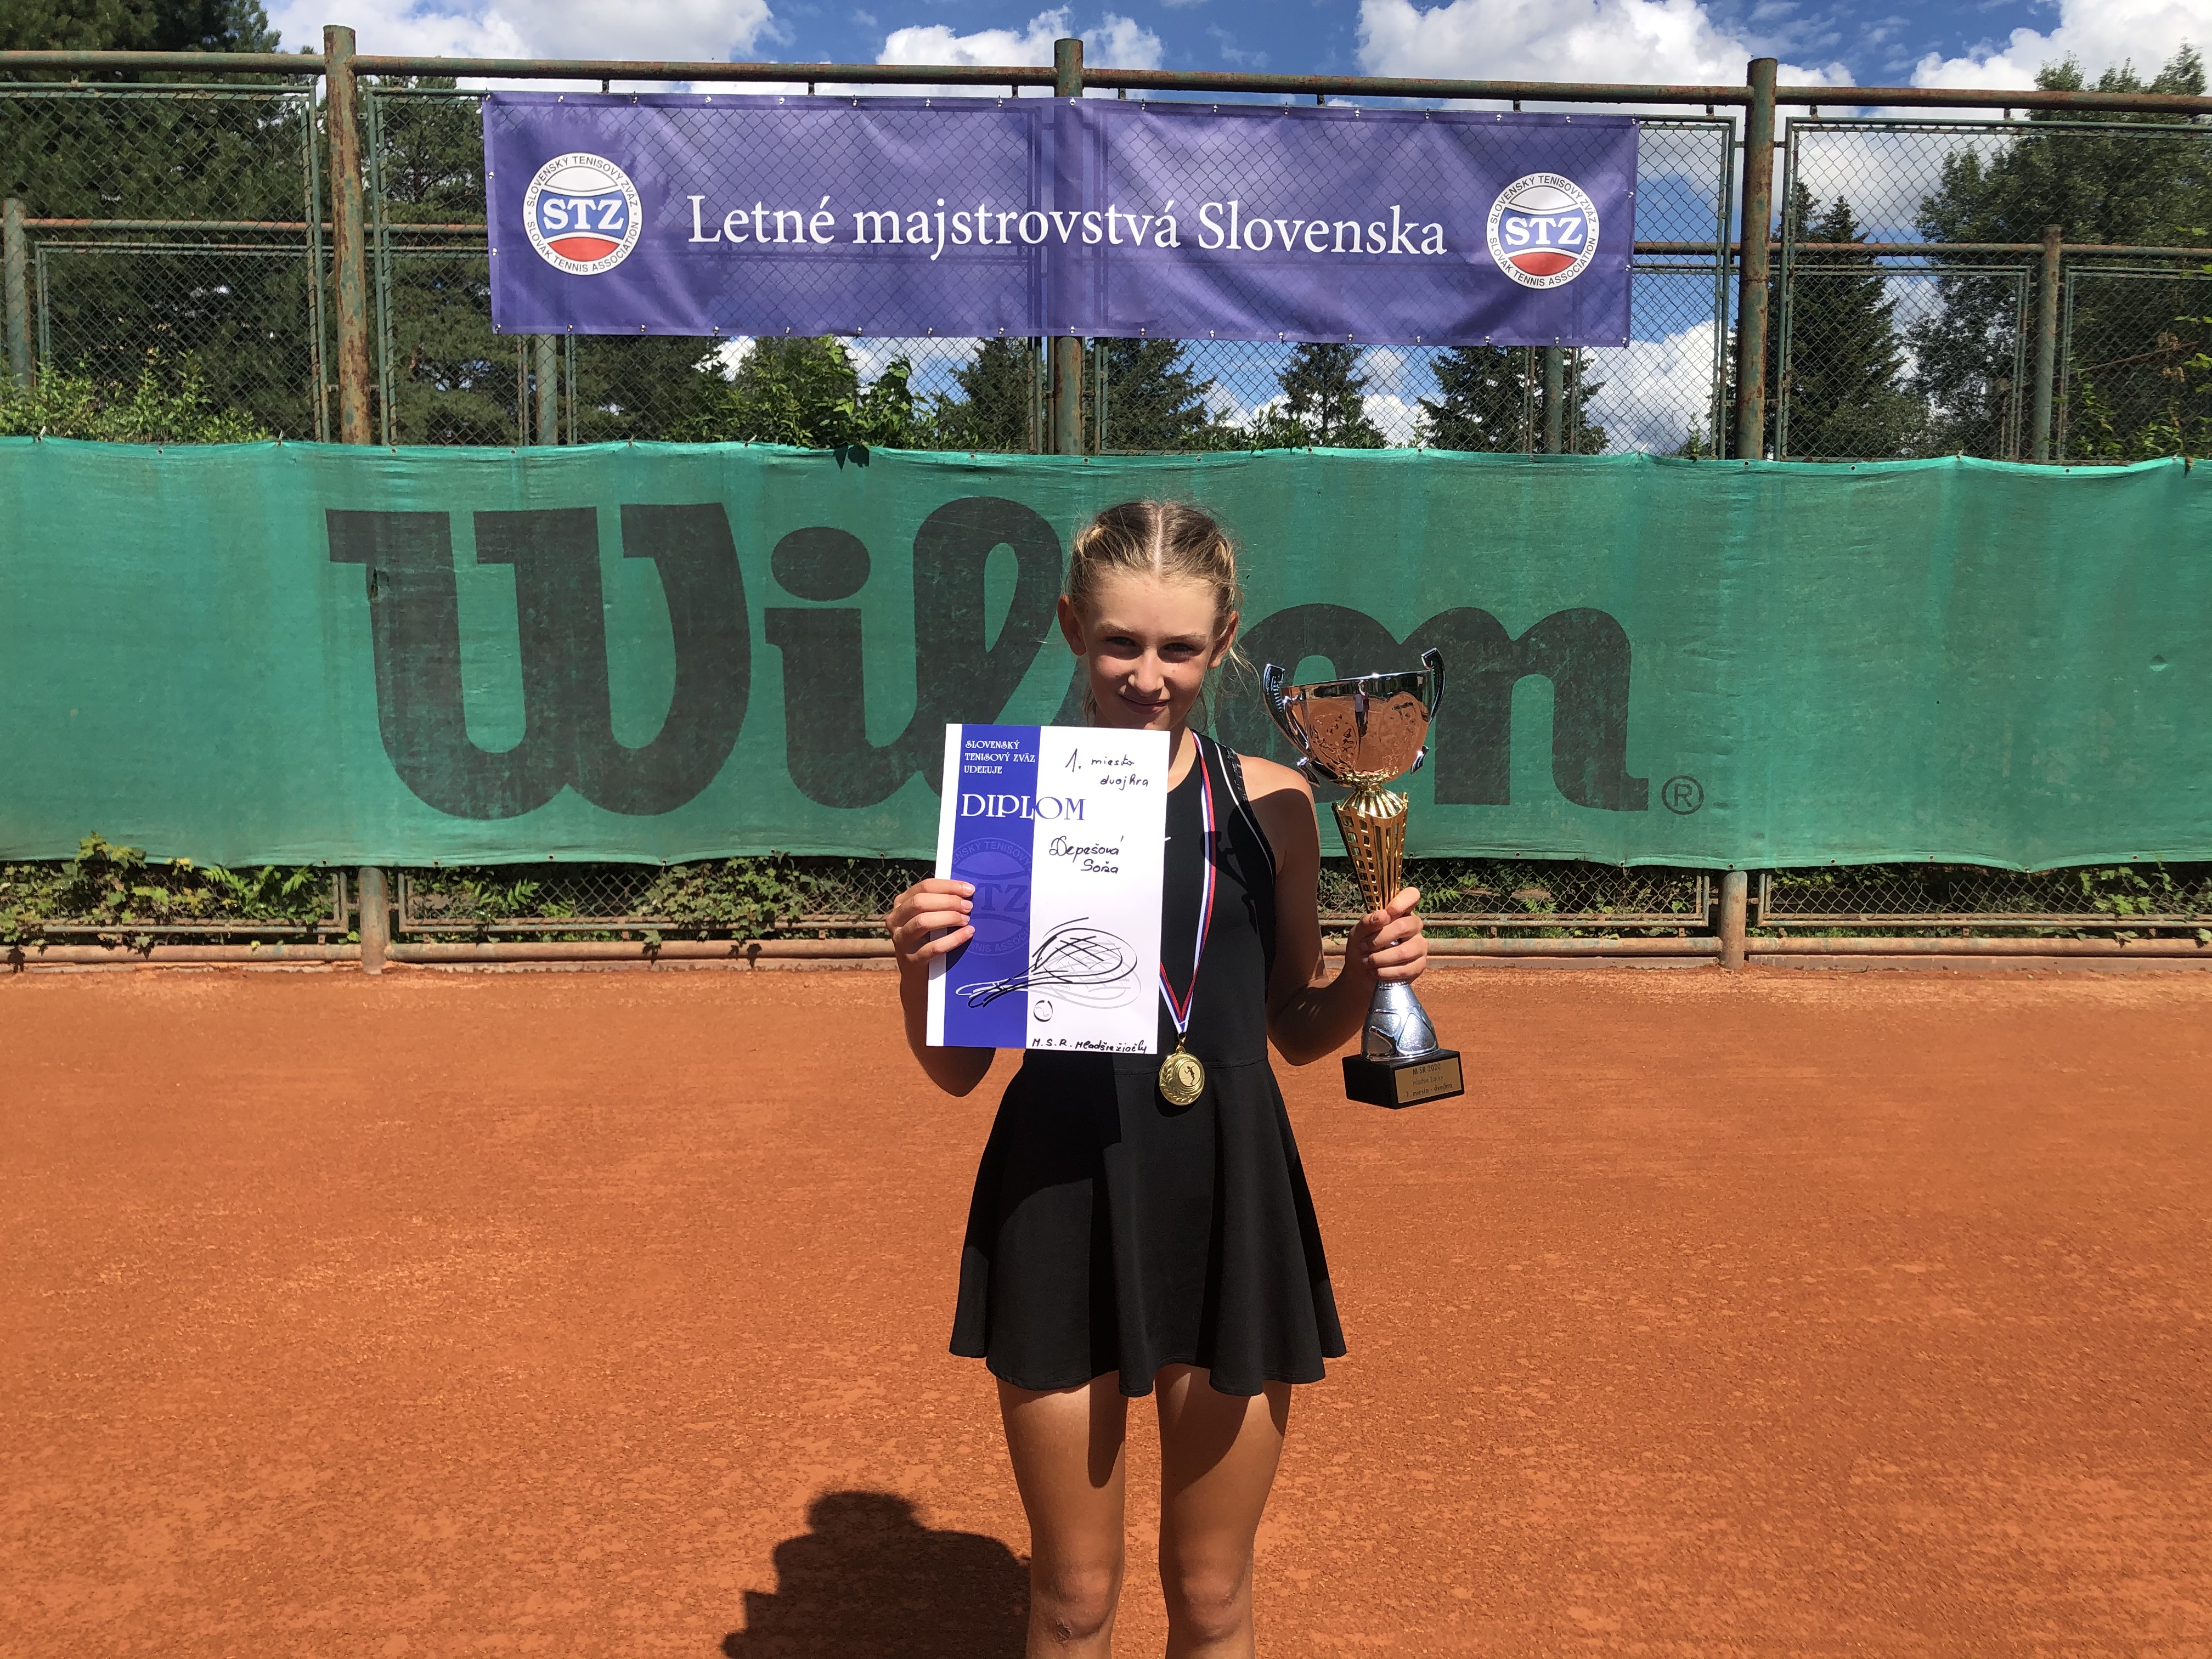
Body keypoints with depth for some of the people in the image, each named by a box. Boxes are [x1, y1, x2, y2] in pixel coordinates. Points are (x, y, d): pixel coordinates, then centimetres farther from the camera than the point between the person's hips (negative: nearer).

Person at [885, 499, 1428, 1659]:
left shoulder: (1270, 802, 1)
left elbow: (1295, 1032, 11)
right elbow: (957, 1068, -1)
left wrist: (1365, 976, -8)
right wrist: (917, 967, -20)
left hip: (1232, 1209, 2)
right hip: (1062, 1204, -1)